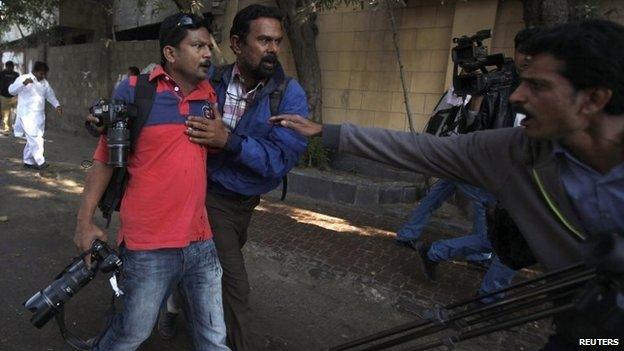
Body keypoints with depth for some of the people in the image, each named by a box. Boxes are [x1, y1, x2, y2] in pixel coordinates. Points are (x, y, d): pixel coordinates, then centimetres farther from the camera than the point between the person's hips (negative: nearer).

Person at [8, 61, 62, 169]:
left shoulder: (44, 82, 14)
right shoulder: (23, 78, -6)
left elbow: (50, 95, 18)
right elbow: (12, 90, -15)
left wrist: (57, 105, 1)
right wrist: (23, 83, -31)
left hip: (39, 115, 7)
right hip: (27, 115, -7)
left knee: (34, 139, 10)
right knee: (34, 138, -14)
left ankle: (28, 161, 19)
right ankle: (40, 162, -13)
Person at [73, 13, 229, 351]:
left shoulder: (210, 95, 7)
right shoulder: (134, 91, -5)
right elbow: (105, 158, -1)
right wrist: (85, 220, -3)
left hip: (201, 243, 4)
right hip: (149, 248, -3)